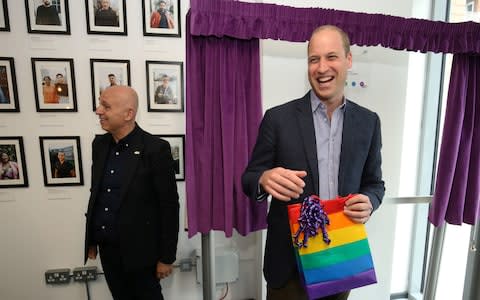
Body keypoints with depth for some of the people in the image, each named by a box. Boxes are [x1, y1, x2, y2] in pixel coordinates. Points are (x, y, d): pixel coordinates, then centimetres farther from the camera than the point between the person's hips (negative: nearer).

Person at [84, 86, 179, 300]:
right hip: (106, 249, 6)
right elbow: (96, 193, 11)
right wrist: (91, 240, 14)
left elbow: (169, 206, -15)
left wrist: (166, 257, -12)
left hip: (139, 250, -5)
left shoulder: (155, 149, -18)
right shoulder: (99, 144, 2)